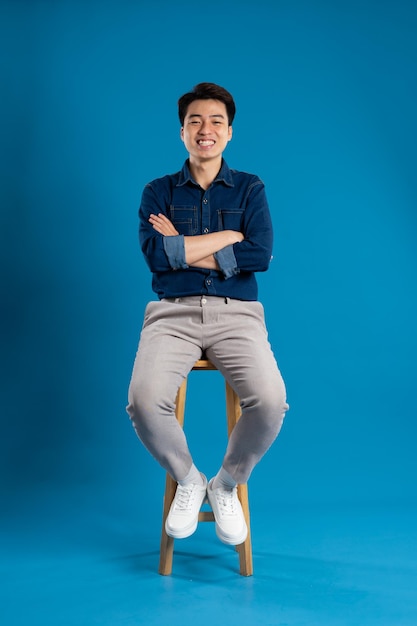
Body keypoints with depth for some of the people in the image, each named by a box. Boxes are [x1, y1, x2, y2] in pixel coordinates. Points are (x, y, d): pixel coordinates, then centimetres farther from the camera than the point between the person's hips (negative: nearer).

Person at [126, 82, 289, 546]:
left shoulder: (250, 190, 13)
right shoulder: (158, 192, 13)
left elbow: (260, 255, -5)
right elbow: (154, 254, -6)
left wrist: (182, 248, -5)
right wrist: (229, 237, -5)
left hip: (237, 314, 0)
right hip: (173, 314, 0)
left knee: (270, 402, -29)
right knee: (145, 402, -29)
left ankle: (226, 485, 3)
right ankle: (187, 481, 4)